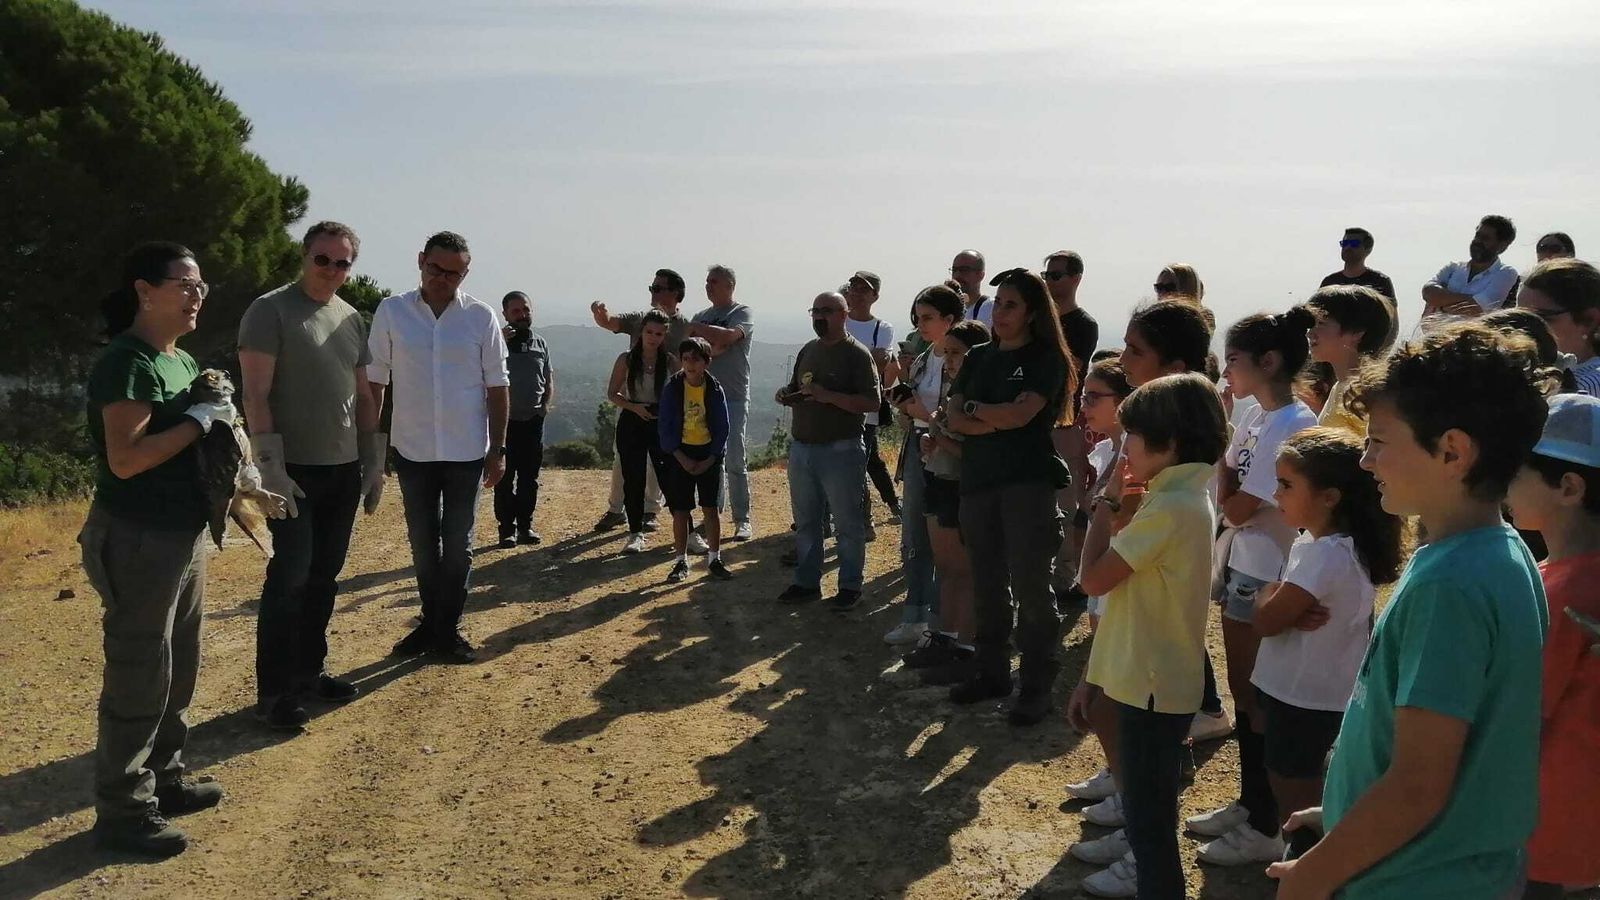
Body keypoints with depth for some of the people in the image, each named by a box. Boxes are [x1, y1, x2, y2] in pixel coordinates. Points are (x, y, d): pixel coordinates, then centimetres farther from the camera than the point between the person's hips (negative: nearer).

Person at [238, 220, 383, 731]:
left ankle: (309, 671, 24)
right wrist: (270, 467, -18)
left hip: (344, 470, 6)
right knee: (291, 576, -5)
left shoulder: (350, 318, 12)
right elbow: (256, 395, -13)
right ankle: (273, 693, 4)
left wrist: (375, 460, 13)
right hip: (294, 470, -6)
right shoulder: (270, 311, -8)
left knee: (324, 575, 12)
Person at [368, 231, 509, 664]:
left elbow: (497, 386, 0)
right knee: (422, 543, 12)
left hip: (466, 451, -1)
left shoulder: (481, 317, -4)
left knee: (458, 545, 7)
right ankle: (431, 622, 27)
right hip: (412, 449, 1)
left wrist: (498, 449, -2)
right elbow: (374, 380, 2)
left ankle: (448, 629, 18)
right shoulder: (391, 311, -3)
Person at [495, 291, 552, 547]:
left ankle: (525, 525, 17)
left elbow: (549, 381, 18)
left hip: (533, 420, 4)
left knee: (530, 478, 8)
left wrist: (546, 405, 0)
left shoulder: (540, 344, 9)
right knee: (504, 479, 0)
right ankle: (507, 528, 6)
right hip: (505, 420, -4)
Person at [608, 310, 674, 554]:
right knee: (633, 480, 2)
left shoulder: (670, 362, 1)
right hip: (632, 424, 0)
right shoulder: (626, 360, -1)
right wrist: (635, 407, -12)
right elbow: (612, 393, 3)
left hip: (661, 423, 0)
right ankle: (636, 533, 13)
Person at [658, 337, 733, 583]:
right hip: (680, 454, 0)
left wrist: (709, 461, -9)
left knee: (711, 508, 3)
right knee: (680, 510, 2)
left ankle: (714, 558, 14)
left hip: (709, 454, 0)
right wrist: (683, 459, -11)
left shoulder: (715, 389, -6)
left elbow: (722, 427, -1)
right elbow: (664, 427, -5)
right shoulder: (672, 388, -7)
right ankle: (681, 561, 12)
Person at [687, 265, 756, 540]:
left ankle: (742, 520, -1)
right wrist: (712, 349, -12)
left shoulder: (742, 313, -2)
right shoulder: (701, 316, 15)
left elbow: (729, 335, -22)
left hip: (733, 398, -5)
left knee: (735, 462, -6)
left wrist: (698, 329, -11)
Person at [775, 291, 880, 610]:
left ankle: (850, 586, 13)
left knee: (847, 524, 3)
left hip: (840, 451, -7)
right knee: (805, 522, 14)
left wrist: (828, 396, -25)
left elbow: (872, 402, -17)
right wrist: (786, 395, 0)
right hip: (801, 448, 7)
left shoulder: (856, 354, -9)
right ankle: (807, 583, 25)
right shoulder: (808, 351, 13)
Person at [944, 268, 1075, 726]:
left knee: (1031, 587, -4)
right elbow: (953, 416, 3)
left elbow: (1021, 413, -15)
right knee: (987, 585, 11)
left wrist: (973, 408, -2)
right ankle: (991, 672, 23)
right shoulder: (979, 357, 14)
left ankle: (1036, 688, 3)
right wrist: (997, 424, -12)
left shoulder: (1046, 359, -2)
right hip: (977, 481, 6)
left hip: (1028, 482, -6)